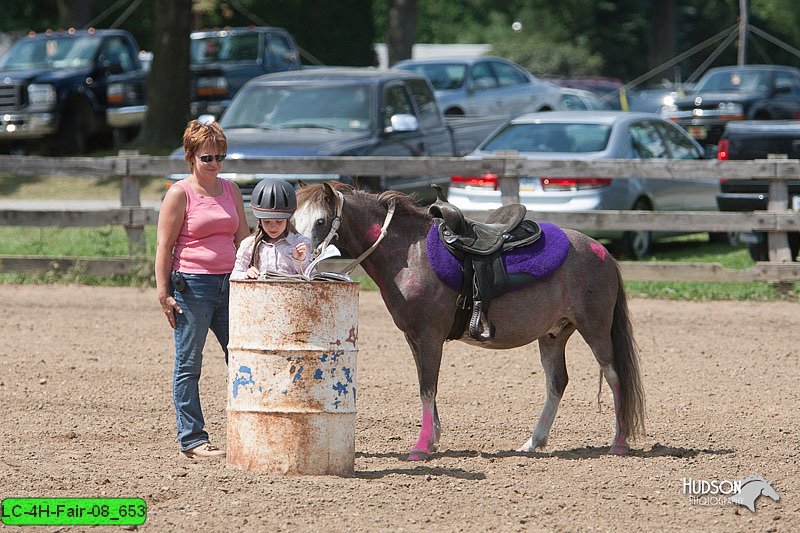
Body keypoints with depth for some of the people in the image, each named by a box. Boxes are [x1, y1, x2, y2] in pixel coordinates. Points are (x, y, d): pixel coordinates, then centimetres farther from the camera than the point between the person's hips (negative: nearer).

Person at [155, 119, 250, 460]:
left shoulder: (230, 190, 12)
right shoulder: (180, 194, -6)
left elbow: (242, 238, 18)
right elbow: (164, 246, -7)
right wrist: (163, 293, -12)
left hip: (228, 283, 6)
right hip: (191, 285, -6)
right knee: (188, 364, 0)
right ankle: (192, 439, 5)